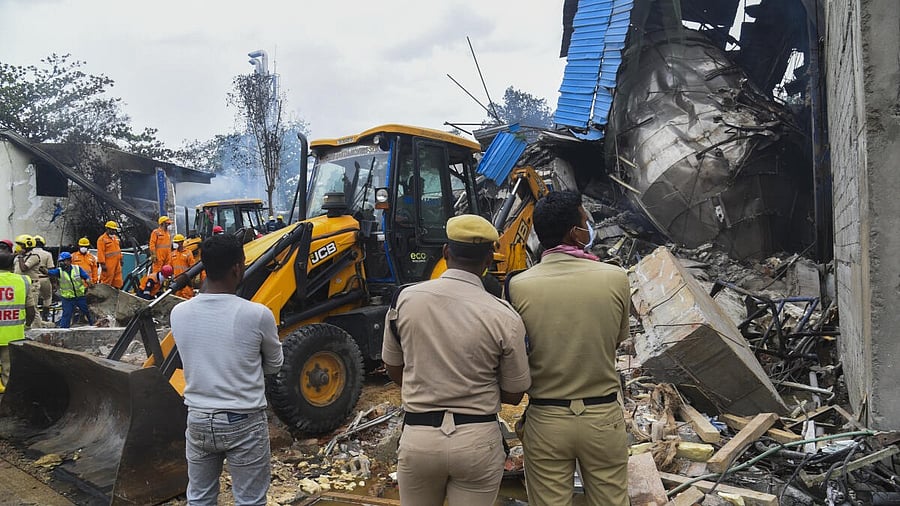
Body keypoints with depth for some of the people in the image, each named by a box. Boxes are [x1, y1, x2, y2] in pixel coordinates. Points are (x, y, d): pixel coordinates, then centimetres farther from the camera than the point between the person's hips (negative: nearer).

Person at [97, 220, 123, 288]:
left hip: (117, 263, 8)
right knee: (106, 280, -4)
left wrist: (120, 259, 21)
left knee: (118, 280, 11)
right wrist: (102, 263, -18)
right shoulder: (102, 239, -9)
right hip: (108, 264, -8)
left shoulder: (115, 237, 17)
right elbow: (100, 252, -14)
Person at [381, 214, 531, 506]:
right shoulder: (503, 317, -15)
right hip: (477, 440, -2)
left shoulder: (406, 299, -8)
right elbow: (513, 394, -2)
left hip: (418, 436, 2)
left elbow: (393, 370, 7)